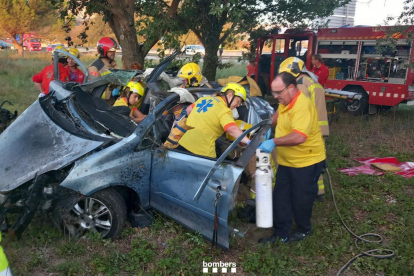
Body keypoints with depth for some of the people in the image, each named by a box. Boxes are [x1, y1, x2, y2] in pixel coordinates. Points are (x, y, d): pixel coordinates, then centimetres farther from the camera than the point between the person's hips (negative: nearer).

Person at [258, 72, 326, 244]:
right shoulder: (285, 102, 4)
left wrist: (274, 143, -41)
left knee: (301, 200, 9)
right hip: (286, 161, 9)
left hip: (306, 162, -9)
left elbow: (299, 137, -40)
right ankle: (280, 233, 25)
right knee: (280, 198, 12)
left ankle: (304, 230, 34)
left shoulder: (302, 106, -27)